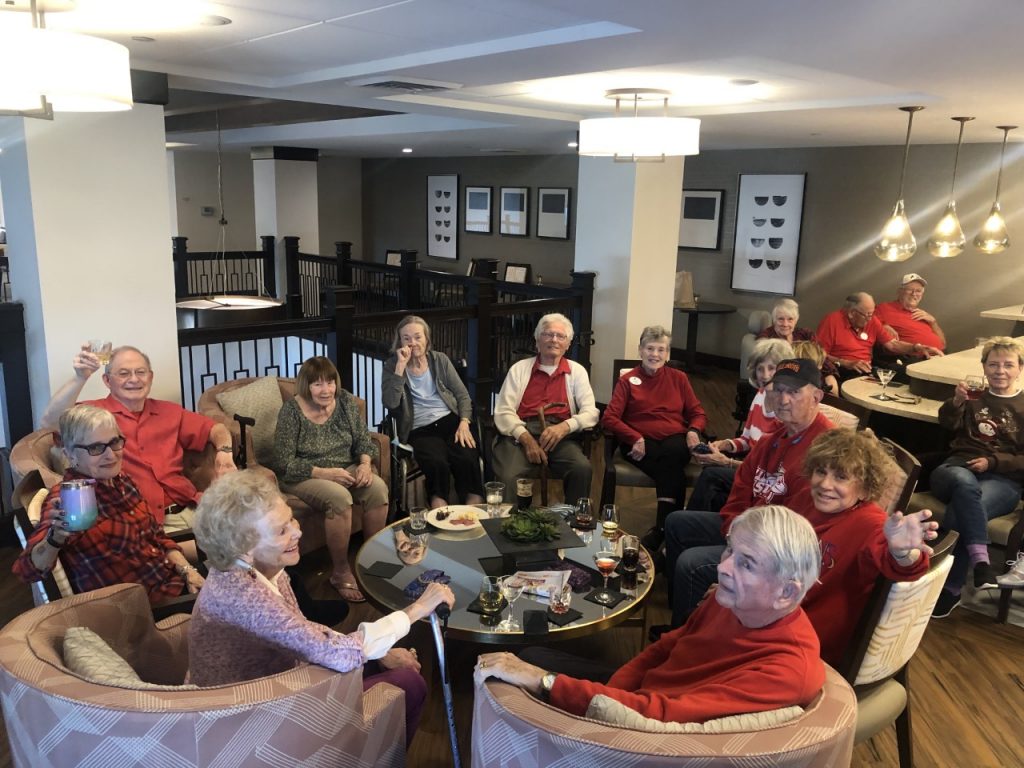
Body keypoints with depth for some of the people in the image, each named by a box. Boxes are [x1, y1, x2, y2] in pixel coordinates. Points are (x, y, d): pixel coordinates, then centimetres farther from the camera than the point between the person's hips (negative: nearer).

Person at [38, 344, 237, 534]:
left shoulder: (168, 412, 20)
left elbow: (216, 429, 27)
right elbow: (49, 421, -11)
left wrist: (224, 451, 6)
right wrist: (80, 378, -21)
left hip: (189, 511, 6)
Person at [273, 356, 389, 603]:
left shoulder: (346, 402, -1)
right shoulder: (292, 411, -14)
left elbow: (363, 440, 5)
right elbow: (284, 463, -16)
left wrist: (365, 464, -16)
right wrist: (324, 473, -24)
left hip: (345, 470, 5)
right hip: (302, 478, -5)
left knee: (378, 487, -25)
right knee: (339, 497, -35)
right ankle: (340, 573, -18)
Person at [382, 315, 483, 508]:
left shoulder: (440, 359, 12)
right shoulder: (392, 366, 6)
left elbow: (462, 395, 12)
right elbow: (390, 403, -10)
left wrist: (464, 423, -6)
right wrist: (401, 366, -13)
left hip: (450, 420, 2)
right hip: (420, 430, -2)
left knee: (468, 460, -29)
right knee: (437, 464, -34)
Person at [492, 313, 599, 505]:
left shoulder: (577, 371, 16)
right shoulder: (519, 369, 14)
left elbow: (591, 412, 5)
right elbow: (503, 412, 5)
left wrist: (565, 426, -16)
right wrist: (526, 438, -14)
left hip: (560, 437, 1)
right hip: (520, 434, -1)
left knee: (582, 468, -30)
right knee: (508, 476, -31)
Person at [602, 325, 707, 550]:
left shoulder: (678, 378, 20)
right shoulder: (627, 381, 13)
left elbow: (698, 414, 19)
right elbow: (609, 418, 2)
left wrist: (694, 431, -6)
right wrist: (635, 438, -15)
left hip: (676, 440, 2)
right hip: (641, 444, -1)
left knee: (672, 453, -36)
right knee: (673, 472, -34)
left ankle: (661, 528, -34)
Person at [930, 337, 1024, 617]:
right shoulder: (974, 395, 20)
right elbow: (947, 422, 0)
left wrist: (992, 462, -9)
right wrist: (957, 401, -21)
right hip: (958, 467, 1)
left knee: (958, 514, -34)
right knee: (964, 482, -39)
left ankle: (950, 589, -25)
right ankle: (980, 560, -46)